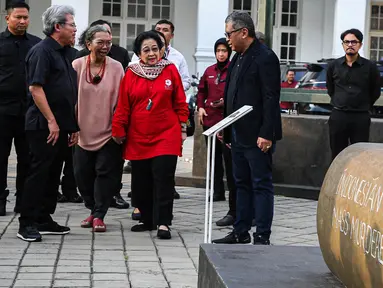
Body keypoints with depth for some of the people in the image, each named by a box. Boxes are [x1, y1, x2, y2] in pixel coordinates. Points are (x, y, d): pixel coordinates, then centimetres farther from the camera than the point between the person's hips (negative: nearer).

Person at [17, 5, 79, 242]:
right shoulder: (42, 51, -10)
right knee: (38, 173, -6)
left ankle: (44, 220, 18)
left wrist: (73, 126, 18)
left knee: (53, 174, 11)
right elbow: (35, 88, -18)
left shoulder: (64, 53, 17)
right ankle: (27, 224, -2)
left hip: (61, 126, 9)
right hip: (44, 126, -9)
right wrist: (51, 121, -20)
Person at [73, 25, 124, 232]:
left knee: (105, 173, -3)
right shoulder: (77, 65, -1)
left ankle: (99, 215, 7)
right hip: (83, 131, 1)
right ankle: (94, 210, 24)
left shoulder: (116, 67, -2)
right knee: (83, 174, 5)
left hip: (108, 132, -1)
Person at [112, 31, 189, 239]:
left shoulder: (170, 70, 1)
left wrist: (182, 128, 4)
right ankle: (147, 219, 23)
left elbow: (180, 103, 5)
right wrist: (118, 131, 4)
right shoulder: (131, 74, 2)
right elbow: (123, 106, 5)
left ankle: (163, 223, -5)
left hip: (166, 136, -2)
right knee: (141, 181, 8)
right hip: (138, 137, 2)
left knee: (163, 179, -8)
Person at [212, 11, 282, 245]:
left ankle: (262, 237, 0)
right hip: (239, 134, 9)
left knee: (262, 185, -3)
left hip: (257, 136, -9)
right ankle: (241, 232, 21)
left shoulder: (265, 57, -12)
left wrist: (266, 134, -22)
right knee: (242, 184, 14)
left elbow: (271, 98, -18)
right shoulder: (238, 58, 15)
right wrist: (226, 129, 14)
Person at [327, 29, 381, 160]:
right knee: (337, 155, 7)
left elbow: (375, 92, 10)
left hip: (361, 118, -2)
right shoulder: (333, 66, 3)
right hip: (338, 116, 2)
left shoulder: (370, 67, -3)